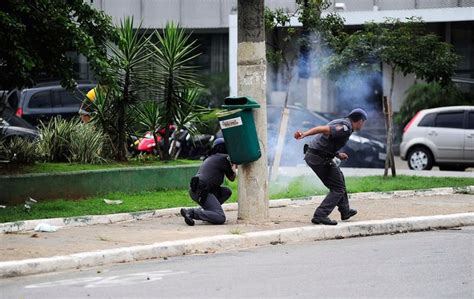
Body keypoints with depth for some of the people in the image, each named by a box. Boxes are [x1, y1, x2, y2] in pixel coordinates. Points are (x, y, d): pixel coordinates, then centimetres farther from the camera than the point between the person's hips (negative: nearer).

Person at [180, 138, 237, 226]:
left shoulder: (210, 158, 26)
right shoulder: (224, 158, 1)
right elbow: (232, 178, 12)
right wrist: (234, 167, 31)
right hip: (201, 191, -9)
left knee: (227, 191, 21)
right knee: (220, 218, -17)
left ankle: (206, 211, 10)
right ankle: (190, 212, -23)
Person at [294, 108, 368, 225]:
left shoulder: (339, 122, 16)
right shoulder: (345, 128, -14)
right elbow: (323, 129, -27)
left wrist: (338, 155, 21)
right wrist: (304, 134, -34)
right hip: (320, 158, -10)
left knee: (339, 177, 27)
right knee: (338, 189, -1)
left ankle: (345, 211, 39)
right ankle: (320, 216, -11)